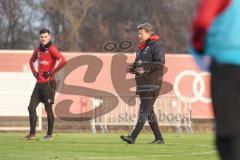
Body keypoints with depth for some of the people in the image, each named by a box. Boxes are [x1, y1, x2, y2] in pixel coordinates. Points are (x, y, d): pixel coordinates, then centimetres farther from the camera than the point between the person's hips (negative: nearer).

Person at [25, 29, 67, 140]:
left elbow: (62, 61, -22)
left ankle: (49, 134, 9)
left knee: (48, 109, 0)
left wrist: (52, 72, -17)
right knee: (31, 108, 2)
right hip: (39, 83, 7)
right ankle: (32, 133, 7)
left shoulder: (51, 49, -9)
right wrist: (34, 72, 15)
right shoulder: (38, 50, 12)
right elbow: (31, 61, 32)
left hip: (48, 83, -7)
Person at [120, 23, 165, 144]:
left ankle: (133, 137, -18)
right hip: (142, 83, 9)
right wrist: (131, 68, 4)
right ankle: (159, 138, 15)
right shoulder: (141, 48, 19)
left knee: (144, 111, -11)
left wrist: (145, 68, -26)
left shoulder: (156, 46, -7)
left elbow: (160, 63, -17)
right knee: (149, 112, 9)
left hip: (152, 83, -9)